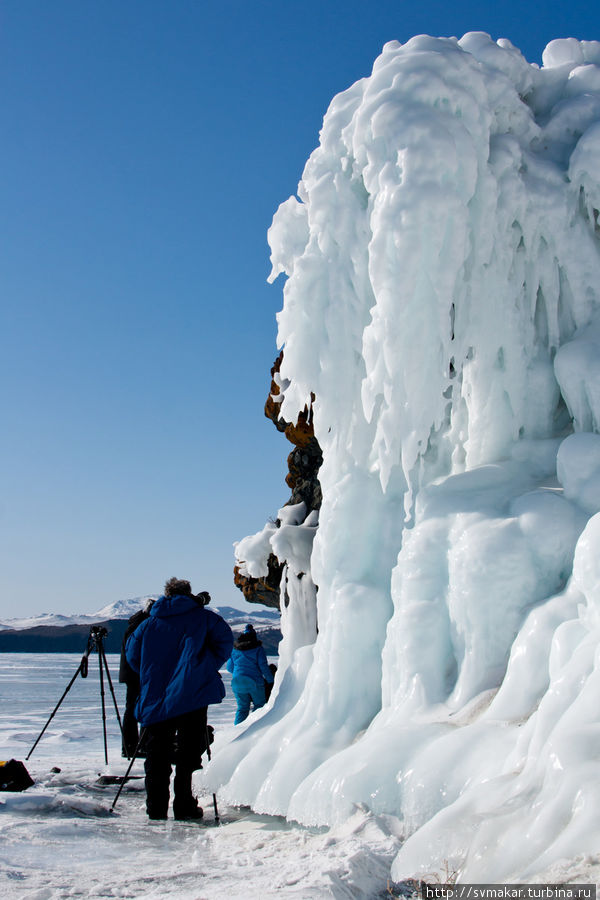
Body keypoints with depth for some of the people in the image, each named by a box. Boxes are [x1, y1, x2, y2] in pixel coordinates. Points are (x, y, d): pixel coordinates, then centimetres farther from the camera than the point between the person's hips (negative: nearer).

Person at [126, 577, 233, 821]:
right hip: (193, 695, -2)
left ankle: (156, 809, 8)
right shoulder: (202, 616, 10)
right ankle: (184, 807, -1)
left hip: (155, 698, 3)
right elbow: (224, 639, -1)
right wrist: (209, 668, 7)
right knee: (189, 753, 2)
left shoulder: (149, 623, 16)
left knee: (157, 756, 9)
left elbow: (131, 653, 15)